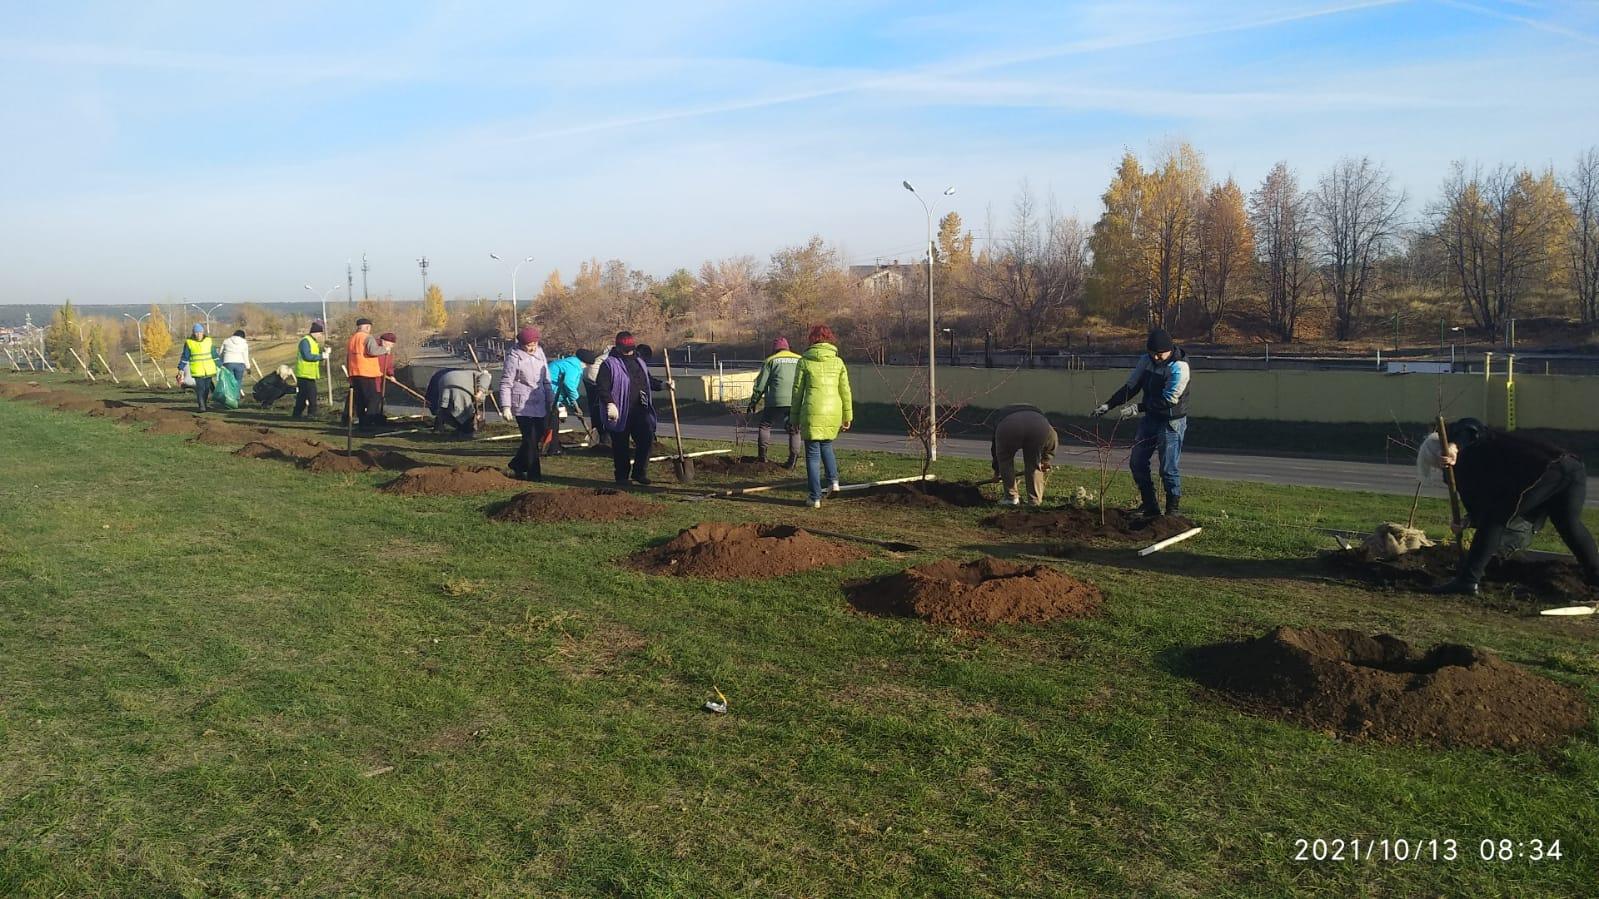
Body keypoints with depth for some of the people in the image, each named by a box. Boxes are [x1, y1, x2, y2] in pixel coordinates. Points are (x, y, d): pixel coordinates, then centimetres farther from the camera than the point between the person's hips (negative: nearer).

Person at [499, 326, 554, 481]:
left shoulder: (539, 352, 9)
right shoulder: (514, 356, -11)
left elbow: (546, 379, 17)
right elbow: (505, 383, -10)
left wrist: (550, 399, 16)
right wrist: (505, 407, -15)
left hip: (540, 404, 7)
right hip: (523, 406, -7)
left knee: (539, 436, 11)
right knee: (530, 439, -4)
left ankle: (517, 465, 28)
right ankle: (533, 473, 6)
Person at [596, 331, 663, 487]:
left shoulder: (639, 362, 14)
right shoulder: (610, 364, -8)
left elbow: (648, 380, 27)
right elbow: (601, 387, -14)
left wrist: (662, 385, 11)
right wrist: (610, 403, -25)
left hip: (640, 411, 6)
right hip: (620, 414, -6)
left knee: (647, 439, 0)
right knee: (621, 446, 3)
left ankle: (639, 473, 14)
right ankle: (621, 477, 16)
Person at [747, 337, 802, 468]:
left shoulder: (770, 361, 10)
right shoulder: (800, 360, 18)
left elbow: (761, 384, 6)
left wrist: (753, 403, 12)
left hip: (777, 402, -2)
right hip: (797, 403, 3)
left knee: (765, 426, 13)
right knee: (794, 430, 12)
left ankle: (762, 455, 8)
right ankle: (793, 459, 8)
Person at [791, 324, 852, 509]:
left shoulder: (804, 361, 0)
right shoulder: (838, 362, 5)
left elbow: (797, 391, 2)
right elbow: (845, 391, 5)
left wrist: (794, 417, 9)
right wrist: (847, 416, 13)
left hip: (812, 412, -3)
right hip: (833, 412, 3)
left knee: (813, 454, 4)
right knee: (826, 445, 27)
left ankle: (816, 497, 4)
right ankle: (834, 480, 9)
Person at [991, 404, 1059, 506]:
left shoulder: (1002, 415, 43)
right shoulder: (1038, 413, 44)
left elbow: (995, 447, 47)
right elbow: (1053, 438, 28)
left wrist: (997, 471, 58)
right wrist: (1046, 461, 34)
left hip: (1008, 427, -1)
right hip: (1039, 428, 1)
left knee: (1005, 460, 25)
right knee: (1034, 464, 24)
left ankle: (1011, 498, 23)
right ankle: (1035, 502, 22)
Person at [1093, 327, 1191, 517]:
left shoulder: (1180, 367, -21)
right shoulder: (1146, 361, 0)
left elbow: (1168, 399, -24)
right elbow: (1130, 387, 4)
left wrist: (1138, 408, -27)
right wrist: (1108, 405, -6)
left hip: (1171, 422, -7)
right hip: (1150, 419, 7)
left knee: (1169, 468, -5)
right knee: (1137, 462, 9)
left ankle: (1173, 510, 9)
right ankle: (1149, 506, 20)